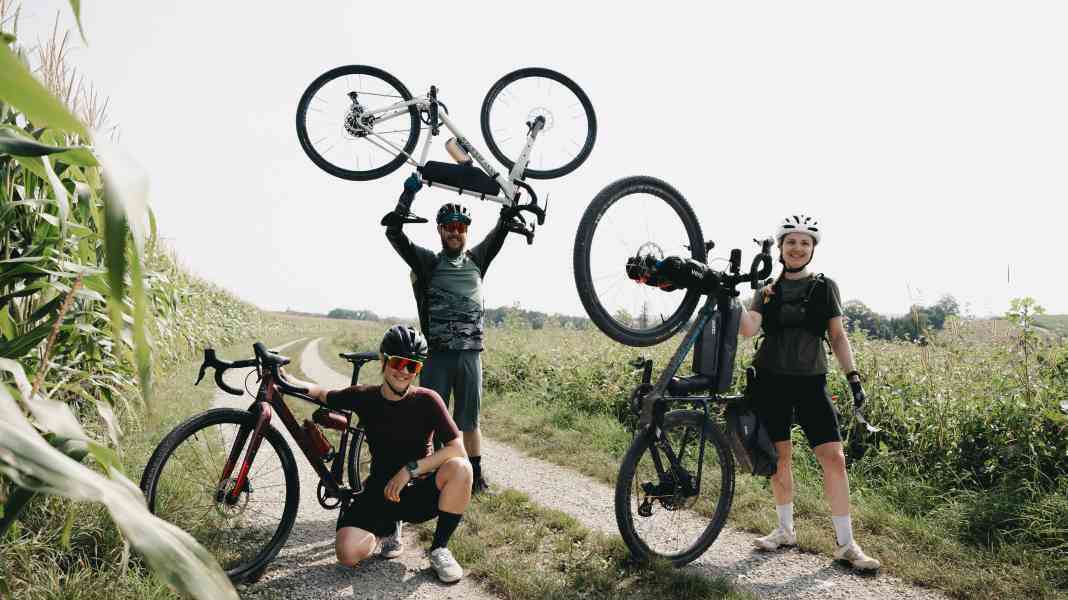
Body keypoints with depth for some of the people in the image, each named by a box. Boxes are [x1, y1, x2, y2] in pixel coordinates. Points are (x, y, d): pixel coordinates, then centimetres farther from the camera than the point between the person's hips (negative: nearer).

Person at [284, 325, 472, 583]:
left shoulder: (427, 400, -13)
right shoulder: (363, 397, -4)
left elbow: (457, 449, -19)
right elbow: (320, 393, 11)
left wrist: (410, 469, -26)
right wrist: (285, 381, -9)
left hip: (420, 491, -2)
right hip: (380, 491, 2)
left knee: (459, 468, -33)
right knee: (348, 554, -24)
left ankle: (439, 549, -9)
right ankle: (389, 527, 14)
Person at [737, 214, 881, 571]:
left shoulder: (825, 287, 7)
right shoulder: (767, 291, 7)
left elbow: (837, 335, 7)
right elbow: (748, 329, -8)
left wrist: (853, 375, -2)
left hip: (811, 382, 0)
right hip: (771, 381, 1)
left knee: (834, 458, -7)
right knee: (781, 458, 7)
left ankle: (846, 544, 4)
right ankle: (785, 531, 23)